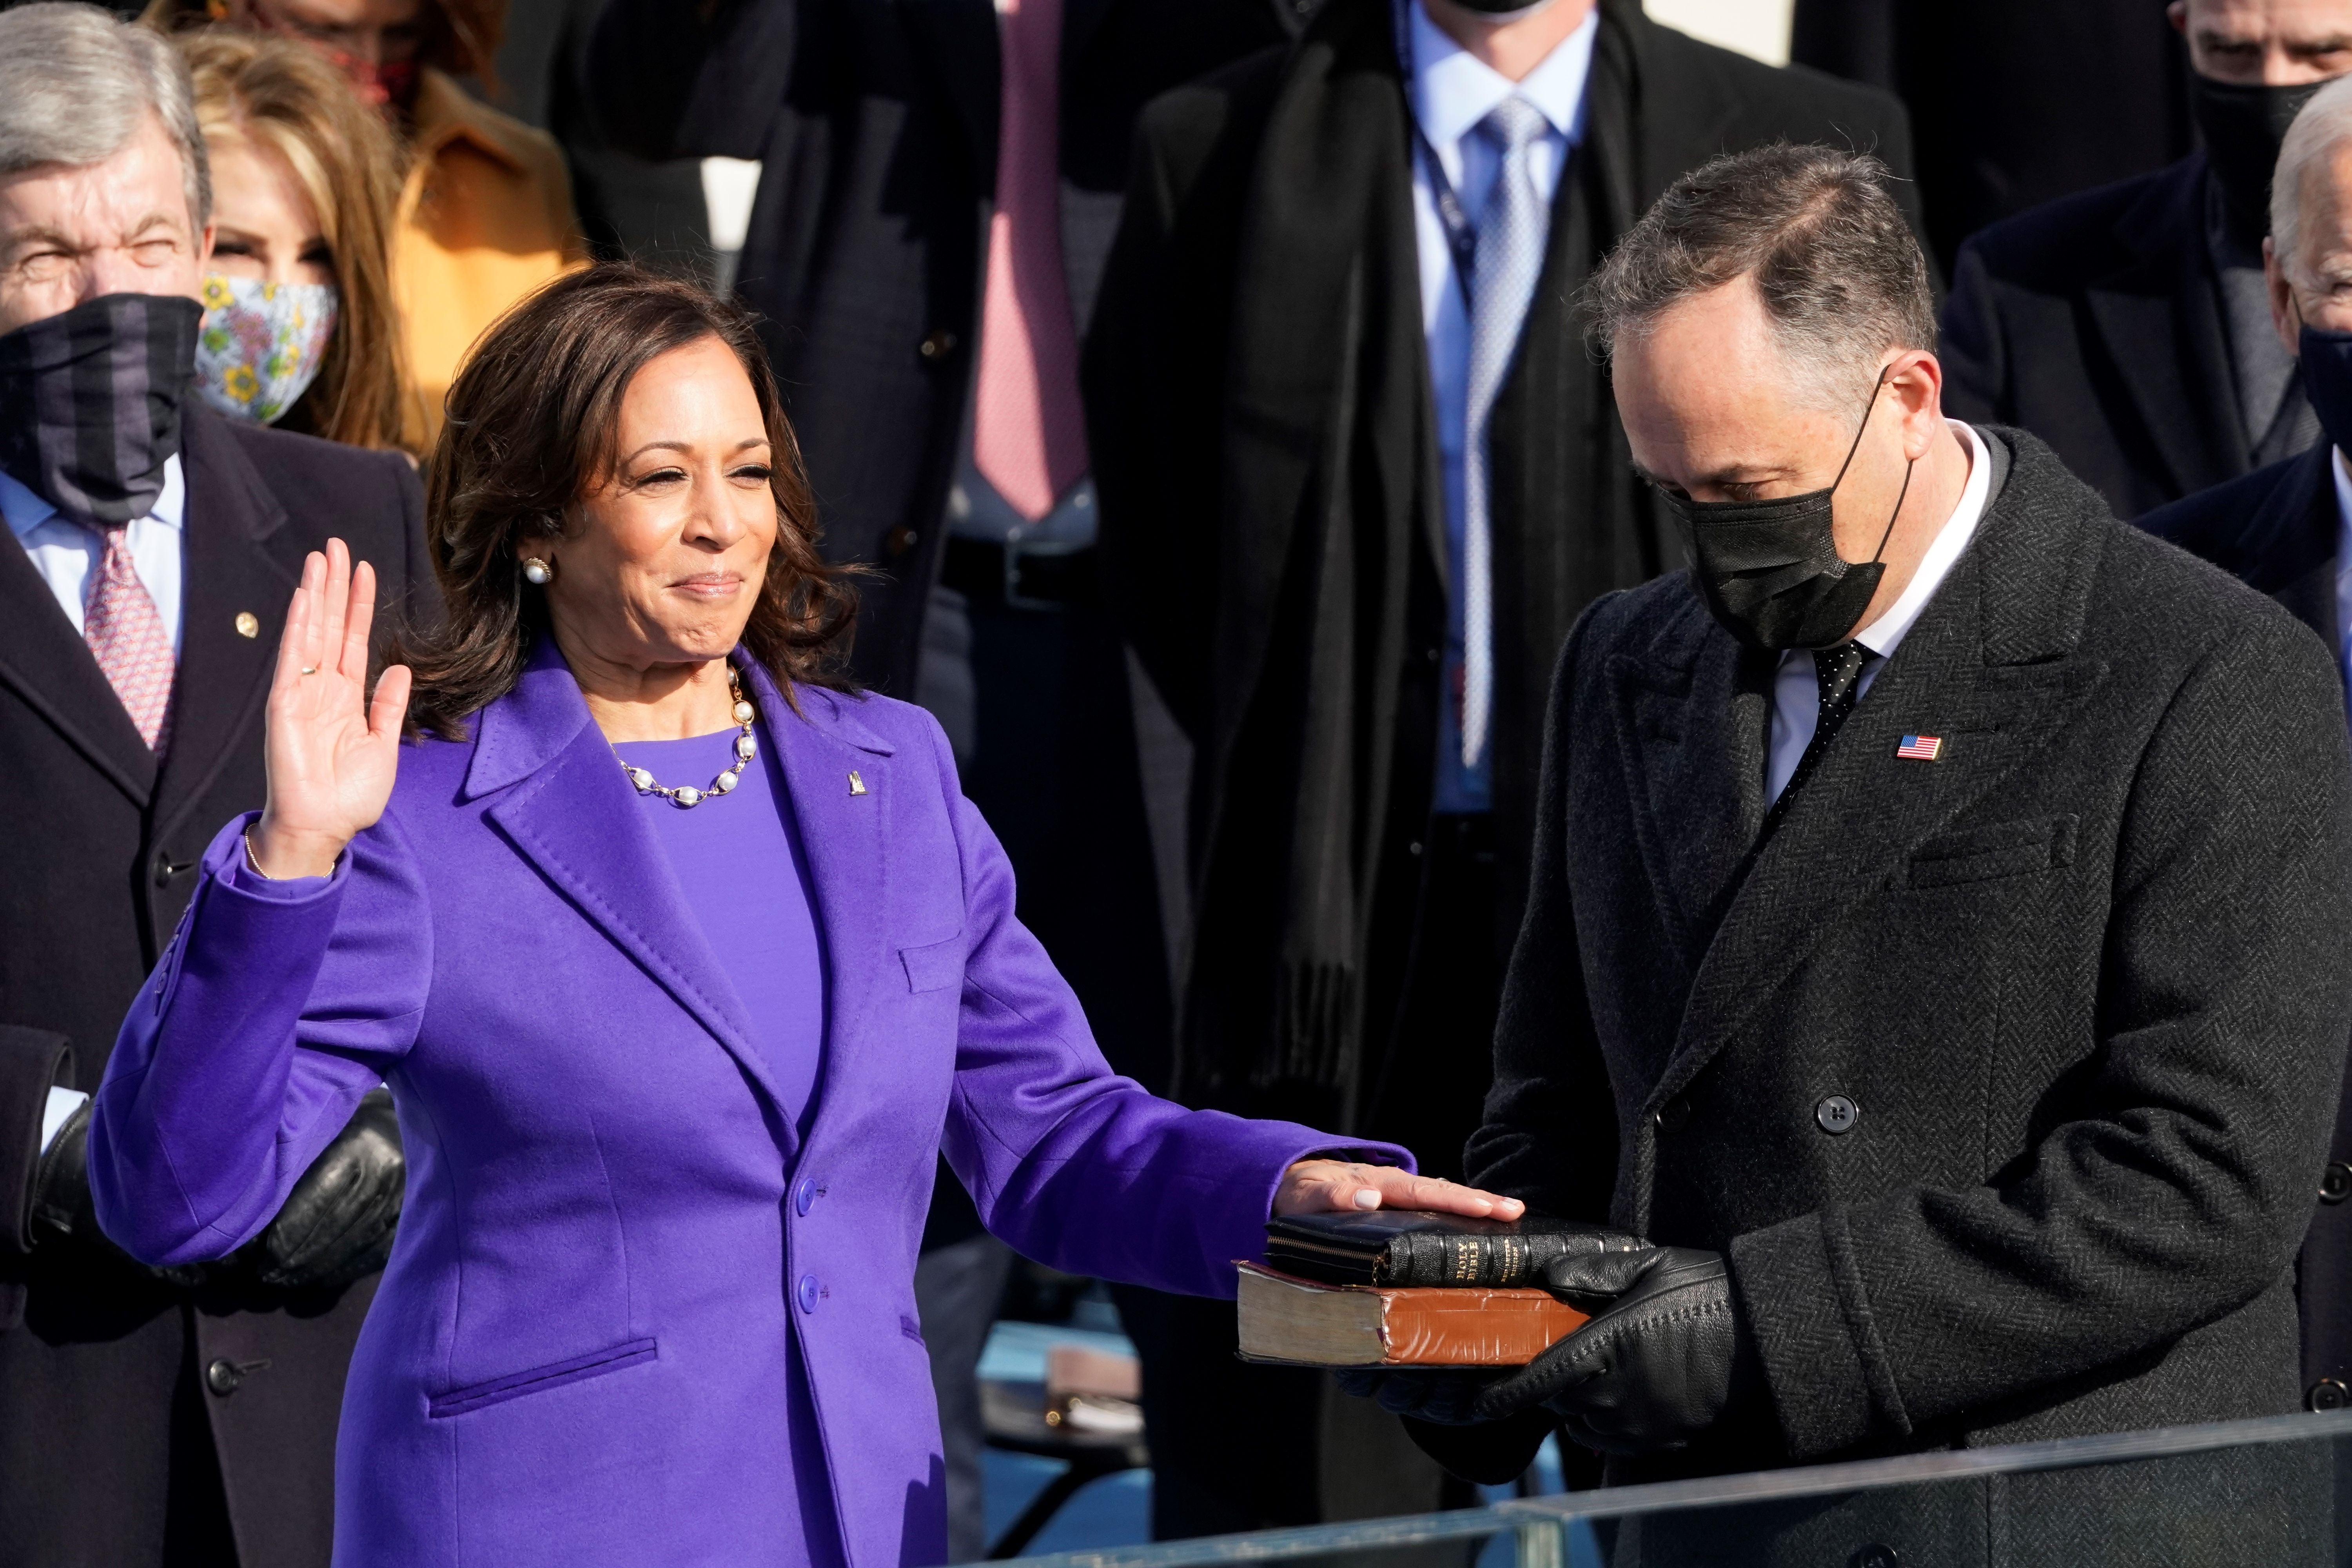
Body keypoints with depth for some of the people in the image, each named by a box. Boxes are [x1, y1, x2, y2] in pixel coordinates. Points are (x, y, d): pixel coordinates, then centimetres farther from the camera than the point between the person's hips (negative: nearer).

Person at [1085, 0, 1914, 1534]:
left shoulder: (1810, 153, 3)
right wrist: (1320, 800, 7)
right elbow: (1165, 559, 13)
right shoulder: (1220, 154, 5)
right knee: (1294, 1487, 0)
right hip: (1341, 920, 0)